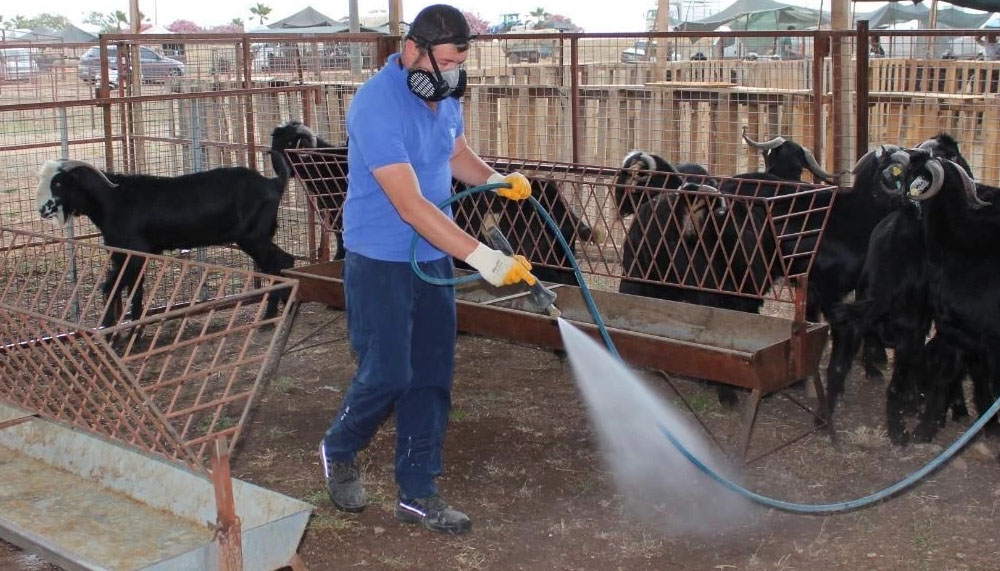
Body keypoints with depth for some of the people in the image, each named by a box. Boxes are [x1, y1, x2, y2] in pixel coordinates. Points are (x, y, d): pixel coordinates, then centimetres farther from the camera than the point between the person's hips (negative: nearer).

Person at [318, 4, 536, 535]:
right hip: (381, 261, -7)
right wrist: (483, 257, -34)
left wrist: (497, 180, 0)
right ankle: (339, 450, 27)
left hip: (433, 257, 7)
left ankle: (417, 492, 18)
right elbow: (411, 205, -30)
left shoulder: (443, 96, 1)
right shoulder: (376, 106, -24)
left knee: (432, 376, 7)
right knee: (387, 374, -4)